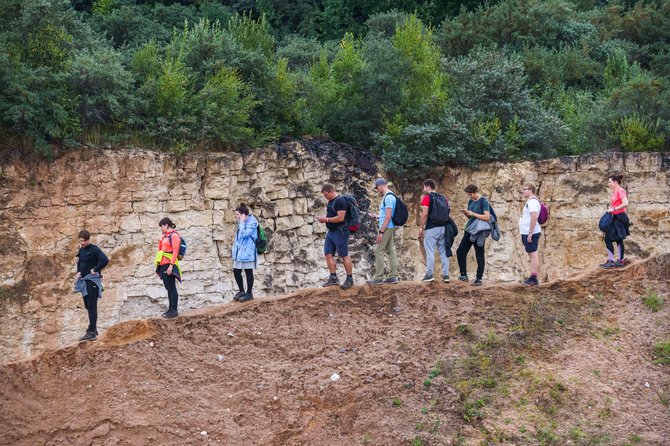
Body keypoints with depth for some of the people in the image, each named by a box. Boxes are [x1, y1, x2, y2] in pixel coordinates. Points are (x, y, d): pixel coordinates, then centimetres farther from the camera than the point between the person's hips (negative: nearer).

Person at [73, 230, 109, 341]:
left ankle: (92, 332, -11)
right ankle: (93, 329, 23)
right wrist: (78, 272, 11)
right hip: (83, 280, 9)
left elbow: (105, 260, -26)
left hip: (92, 280, -9)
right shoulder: (81, 250, 14)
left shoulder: (94, 249, -12)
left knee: (92, 307, -10)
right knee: (88, 306, 14)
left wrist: (95, 269, -18)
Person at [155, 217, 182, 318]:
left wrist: (171, 265, -21)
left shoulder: (174, 235, -8)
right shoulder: (165, 236, 18)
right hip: (163, 265, 9)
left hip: (169, 264, -9)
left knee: (171, 288, -8)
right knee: (168, 288, 10)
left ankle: (174, 311, -7)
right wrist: (159, 266, 17)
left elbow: (175, 251, -15)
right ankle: (170, 309, 14)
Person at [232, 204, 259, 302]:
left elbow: (244, 234, -23)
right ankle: (241, 291, 22)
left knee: (248, 271, 0)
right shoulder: (241, 223, 15)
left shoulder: (252, 222, -12)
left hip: (247, 252, -9)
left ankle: (249, 293, 8)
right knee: (236, 271, 9)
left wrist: (242, 222, -18)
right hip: (239, 252, 9)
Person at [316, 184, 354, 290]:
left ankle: (350, 279, 3)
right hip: (331, 231, 10)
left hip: (340, 232, -10)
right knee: (328, 254, 5)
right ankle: (333, 278, 10)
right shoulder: (331, 201, 15)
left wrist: (326, 219, -16)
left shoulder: (340, 201, -15)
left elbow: (340, 218, -22)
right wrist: (323, 218, 7)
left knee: (344, 256, -4)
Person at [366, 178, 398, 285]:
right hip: (390, 228, 10)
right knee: (390, 251, 10)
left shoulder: (388, 197, -17)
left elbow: (388, 217, -21)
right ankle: (393, 276, 11)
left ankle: (378, 278, -7)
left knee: (378, 251, -7)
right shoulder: (389, 196, 15)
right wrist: (378, 216, 19)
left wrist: (381, 231, -21)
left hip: (386, 228, -10)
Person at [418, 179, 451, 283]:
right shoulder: (443, 198, 14)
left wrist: (421, 228, -8)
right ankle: (446, 275, 6)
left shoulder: (427, 198, -6)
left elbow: (424, 214, -12)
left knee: (430, 252, -2)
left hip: (432, 228, -6)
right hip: (443, 228, 6)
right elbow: (447, 213, 15)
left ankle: (429, 275, -3)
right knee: (443, 252, 8)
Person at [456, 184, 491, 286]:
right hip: (469, 230, 8)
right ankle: (463, 275, 19)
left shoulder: (483, 201, -10)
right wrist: (466, 213, -2)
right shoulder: (470, 201, 11)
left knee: (479, 255, -2)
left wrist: (472, 213, -18)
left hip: (479, 232, -8)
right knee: (460, 251, 8)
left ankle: (479, 278, 3)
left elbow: (487, 217, -19)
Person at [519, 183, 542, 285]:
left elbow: (534, 216, -26)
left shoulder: (532, 201, -15)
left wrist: (530, 233, -27)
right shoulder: (530, 201, 18)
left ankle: (534, 278, -10)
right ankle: (532, 278, 18)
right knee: (532, 255, 13)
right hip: (527, 233, 11)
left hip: (530, 233, -11)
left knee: (533, 254, -10)